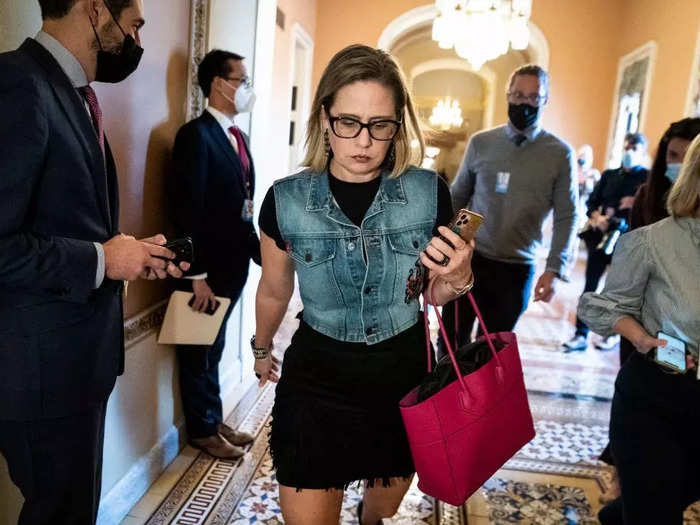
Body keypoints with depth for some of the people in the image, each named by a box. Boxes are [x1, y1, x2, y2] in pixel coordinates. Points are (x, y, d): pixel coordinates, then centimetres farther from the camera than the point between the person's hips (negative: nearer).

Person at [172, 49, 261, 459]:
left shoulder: (237, 136, 10)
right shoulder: (196, 135, -16)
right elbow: (189, 211, -21)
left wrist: (259, 249, 8)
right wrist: (197, 276, -21)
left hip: (232, 264, 8)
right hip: (206, 269, -8)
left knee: (214, 348, 21)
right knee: (200, 352, 11)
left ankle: (214, 420, 38)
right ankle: (203, 430, 29)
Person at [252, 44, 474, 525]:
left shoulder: (429, 193, -12)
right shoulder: (286, 200, -13)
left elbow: (435, 294, 3)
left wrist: (457, 278, -20)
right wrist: (262, 349, 22)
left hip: (403, 374, 2)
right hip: (317, 378, -1)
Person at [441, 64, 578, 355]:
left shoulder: (560, 154, -2)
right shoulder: (480, 142, 3)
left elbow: (567, 217, -3)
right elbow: (457, 197, 9)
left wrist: (554, 269, -12)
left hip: (516, 268, -1)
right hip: (468, 258, 1)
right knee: (450, 343, 10)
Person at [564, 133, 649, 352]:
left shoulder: (648, 178, 2)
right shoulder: (609, 175, 12)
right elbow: (592, 202, 7)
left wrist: (636, 203, -23)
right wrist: (596, 216, -12)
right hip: (601, 235, 3)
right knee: (590, 285, 1)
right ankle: (581, 335, 6)